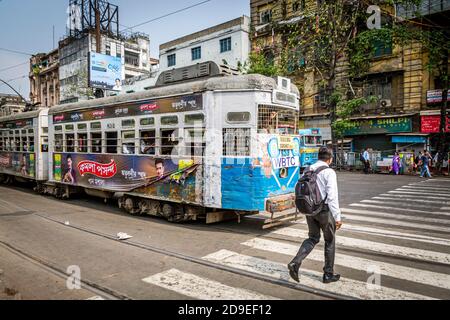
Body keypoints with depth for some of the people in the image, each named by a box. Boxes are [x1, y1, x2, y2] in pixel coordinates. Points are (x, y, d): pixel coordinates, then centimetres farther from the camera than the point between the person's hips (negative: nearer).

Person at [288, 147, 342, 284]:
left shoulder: (307, 170, 6)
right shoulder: (329, 172, -14)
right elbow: (332, 196, -19)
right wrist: (337, 217, -15)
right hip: (324, 211, -5)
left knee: (313, 238, 20)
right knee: (330, 241, 14)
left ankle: (295, 263, 1)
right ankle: (328, 274, 26)